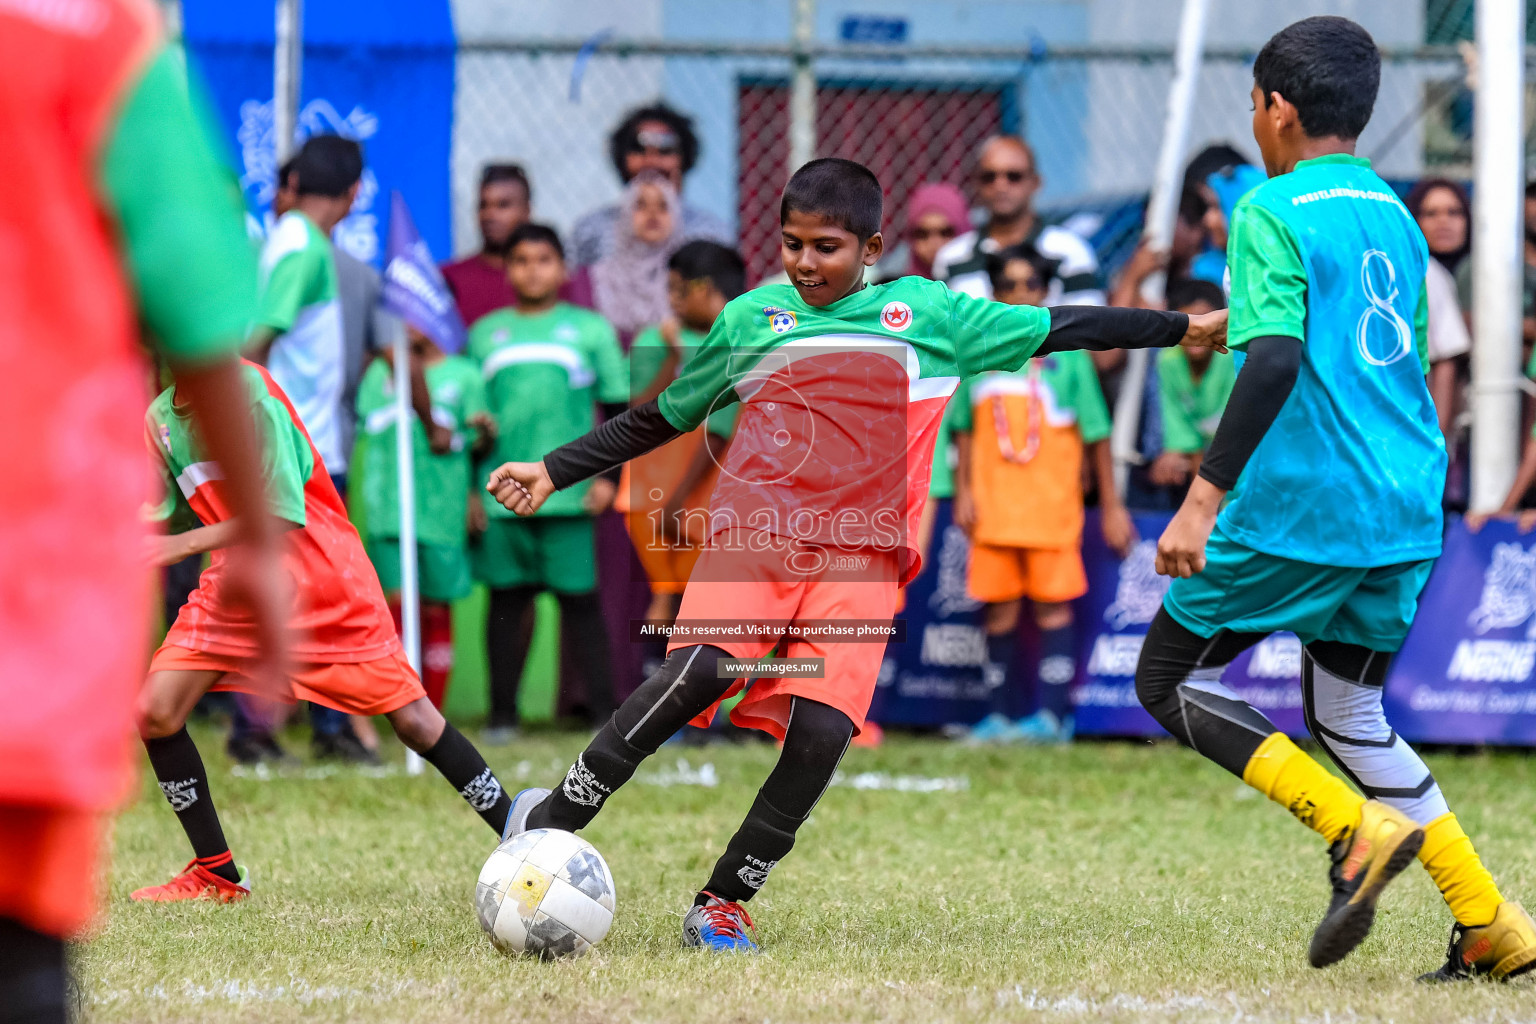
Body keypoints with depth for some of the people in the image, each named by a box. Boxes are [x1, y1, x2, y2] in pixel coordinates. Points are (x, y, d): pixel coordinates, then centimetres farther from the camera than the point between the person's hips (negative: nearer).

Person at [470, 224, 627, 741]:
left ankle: (604, 709, 0)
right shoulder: (485, 333, 13)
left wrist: (607, 477, 0)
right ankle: (502, 713, 9)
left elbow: (618, 408, 10)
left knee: (579, 596, -3)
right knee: (507, 596, 4)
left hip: (567, 490, -2)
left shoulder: (590, 329, 9)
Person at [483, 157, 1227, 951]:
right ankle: (552, 821, -20)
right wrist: (553, 472, 25)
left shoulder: (927, 314, 15)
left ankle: (723, 903, -2)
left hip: (860, 558, 0)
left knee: (821, 730, -18)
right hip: (754, 530, 0)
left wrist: (1187, 328, 18)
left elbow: (1055, 329, 19)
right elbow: (657, 420, 28)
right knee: (698, 670, -28)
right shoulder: (749, 319, 18)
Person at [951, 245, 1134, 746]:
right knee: (999, 609, 4)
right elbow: (965, 428, 16)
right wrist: (963, 492, 7)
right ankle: (998, 716, 9)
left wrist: (1111, 505, 2)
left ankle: (1053, 714, -3)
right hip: (993, 503, 3)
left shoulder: (1066, 353, 0)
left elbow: (1096, 433, 3)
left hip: (1052, 500, -3)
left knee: (1053, 606, -4)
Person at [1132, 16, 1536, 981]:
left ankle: (1357, 827, -11)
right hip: (1407, 507, 8)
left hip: (1302, 504, -8)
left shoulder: (1273, 212, -9)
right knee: (1348, 712, 19)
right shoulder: (1397, 215, 15)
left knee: (1171, 680, 6)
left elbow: (1275, 360, -22)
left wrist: (1203, 499, -24)